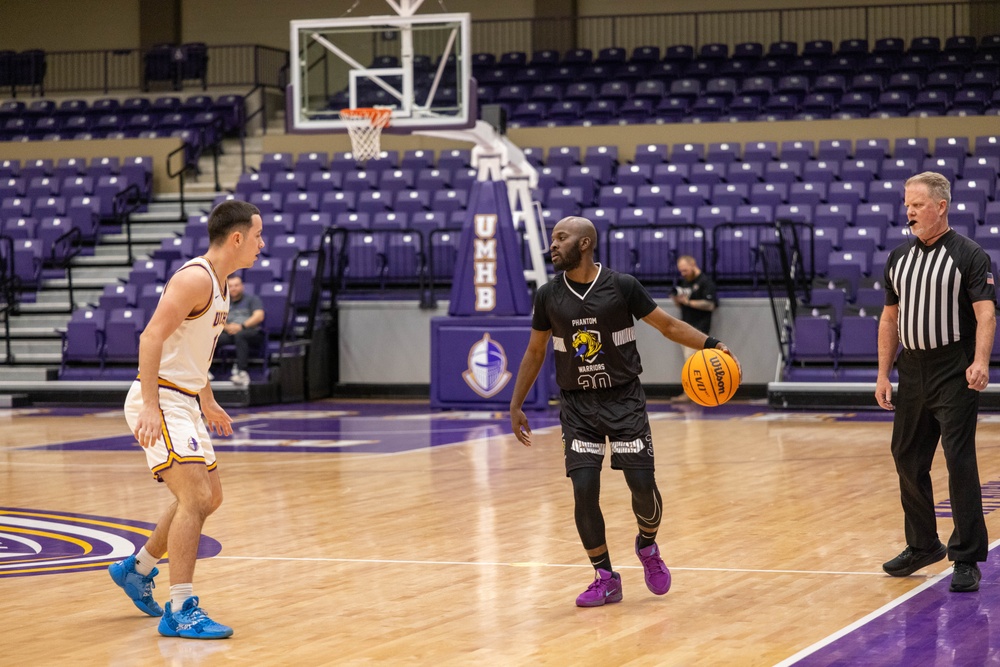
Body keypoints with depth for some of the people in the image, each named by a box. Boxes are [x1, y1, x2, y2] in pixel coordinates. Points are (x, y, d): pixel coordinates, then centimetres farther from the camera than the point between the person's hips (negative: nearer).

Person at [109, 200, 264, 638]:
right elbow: (152, 337, -26)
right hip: (159, 402, -10)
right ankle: (180, 612, -18)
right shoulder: (195, 278, -17)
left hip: (183, 401, 10)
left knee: (208, 498, 19)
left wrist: (208, 404, 32)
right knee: (195, 496, -19)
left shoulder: (218, 283, 14)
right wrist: (150, 405, -33)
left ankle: (137, 569, 34)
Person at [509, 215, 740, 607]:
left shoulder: (622, 286, -8)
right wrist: (516, 405, 10)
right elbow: (535, 352, 11)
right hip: (578, 404, 2)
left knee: (642, 485, -6)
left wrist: (710, 345, -16)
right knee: (584, 490, -10)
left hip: (624, 399, -1)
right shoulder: (548, 296, -1)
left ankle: (647, 546, 27)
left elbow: (667, 325, -1)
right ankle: (605, 579, 5)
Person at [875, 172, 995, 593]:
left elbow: (985, 313, -14)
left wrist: (980, 361, -29)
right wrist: (883, 374, 12)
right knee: (908, 460, 11)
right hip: (911, 374, 6)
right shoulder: (899, 258, 12)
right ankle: (923, 546, 28)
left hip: (954, 375, -6)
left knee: (960, 462, -10)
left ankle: (967, 559, -4)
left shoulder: (969, 255, -5)